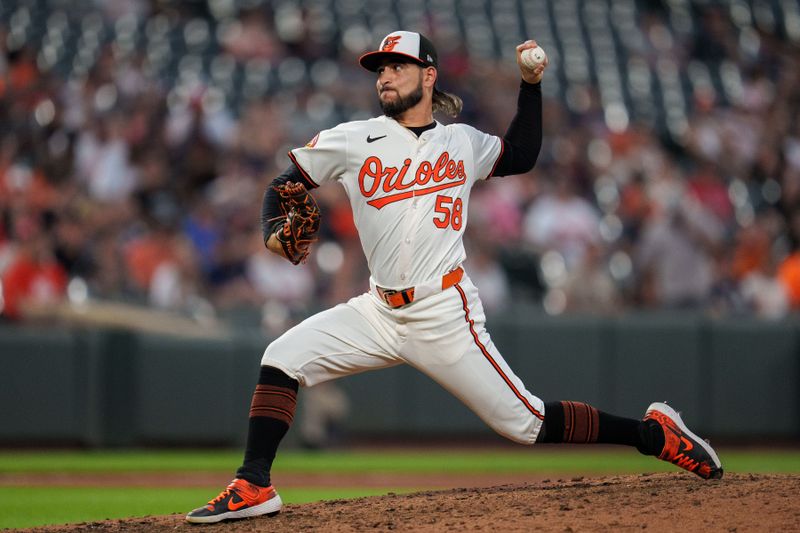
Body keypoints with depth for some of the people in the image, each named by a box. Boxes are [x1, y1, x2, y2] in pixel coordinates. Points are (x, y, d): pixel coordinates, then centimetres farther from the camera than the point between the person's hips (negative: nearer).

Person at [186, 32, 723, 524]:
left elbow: (522, 156, 25)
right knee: (283, 358, -14)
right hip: (381, 314, 2)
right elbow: (287, 181, 8)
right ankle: (254, 487, -10)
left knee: (526, 422, -5)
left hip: (445, 316, -2)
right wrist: (275, 231, -12)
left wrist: (531, 84, 14)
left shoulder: (463, 142, 7)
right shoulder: (353, 141, 3)